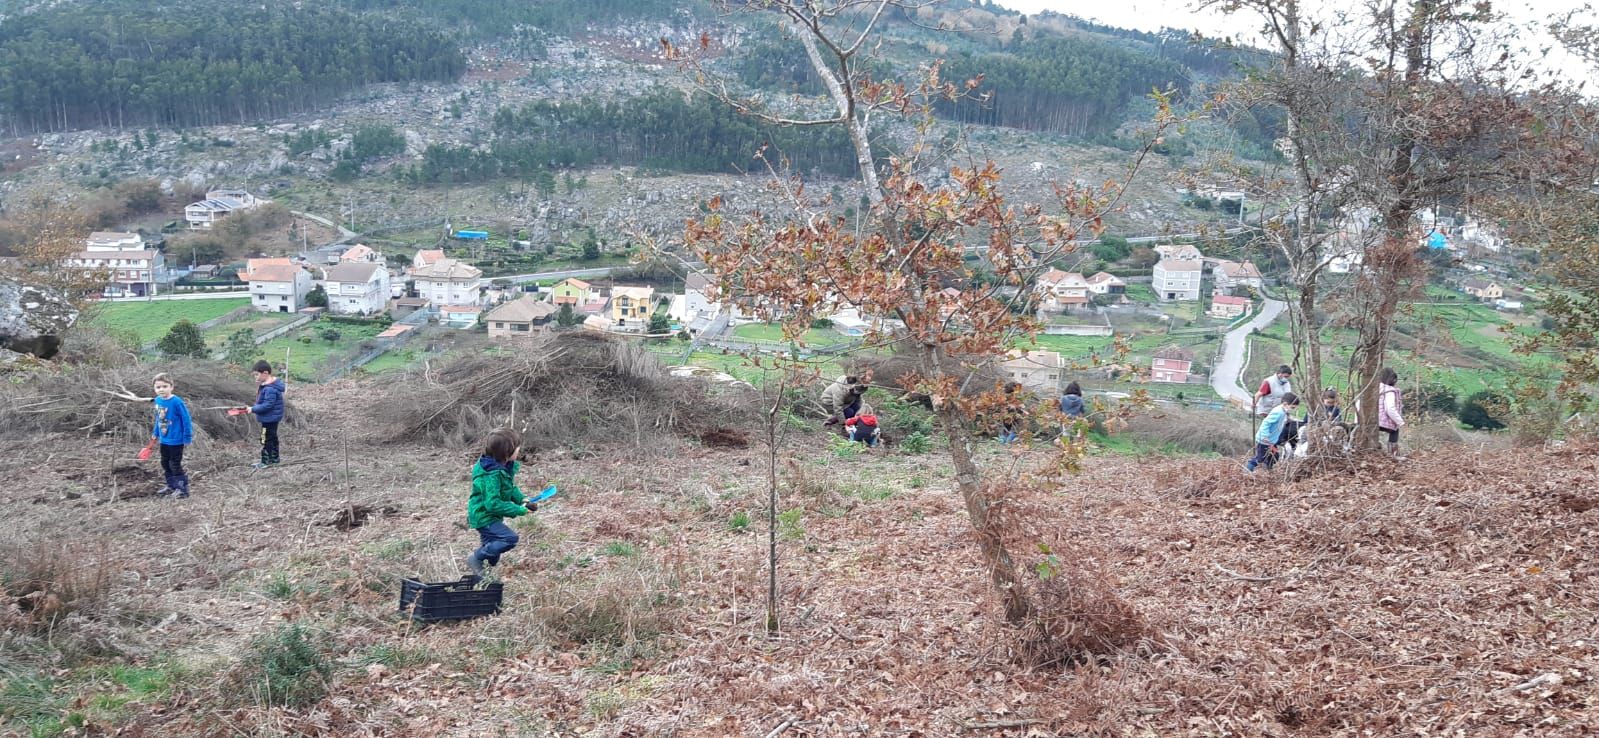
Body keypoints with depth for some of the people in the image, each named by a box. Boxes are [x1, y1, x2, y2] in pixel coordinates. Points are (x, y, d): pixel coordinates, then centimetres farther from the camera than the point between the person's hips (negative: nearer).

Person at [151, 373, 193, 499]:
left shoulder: (176, 402, -21)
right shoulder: (157, 401, 0)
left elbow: (186, 419, -18)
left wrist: (187, 437, -17)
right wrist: (155, 433, 19)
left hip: (176, 440, -8)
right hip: (164, 440, 8)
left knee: (175, 464, -2)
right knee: (165, 464, 18)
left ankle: (183, 489, 8)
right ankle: (171, 486, 32)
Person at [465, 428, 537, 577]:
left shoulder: (506, 467, -2)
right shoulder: (491, 475, -31)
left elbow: (511, 488, 12)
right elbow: (493, 503, -33)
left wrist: (522, 499, -6)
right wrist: (519, 510, -28)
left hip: (490, 515, 10)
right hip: (484, 516, -10)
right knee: (510, 539, -18)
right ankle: (476, 559, -5)